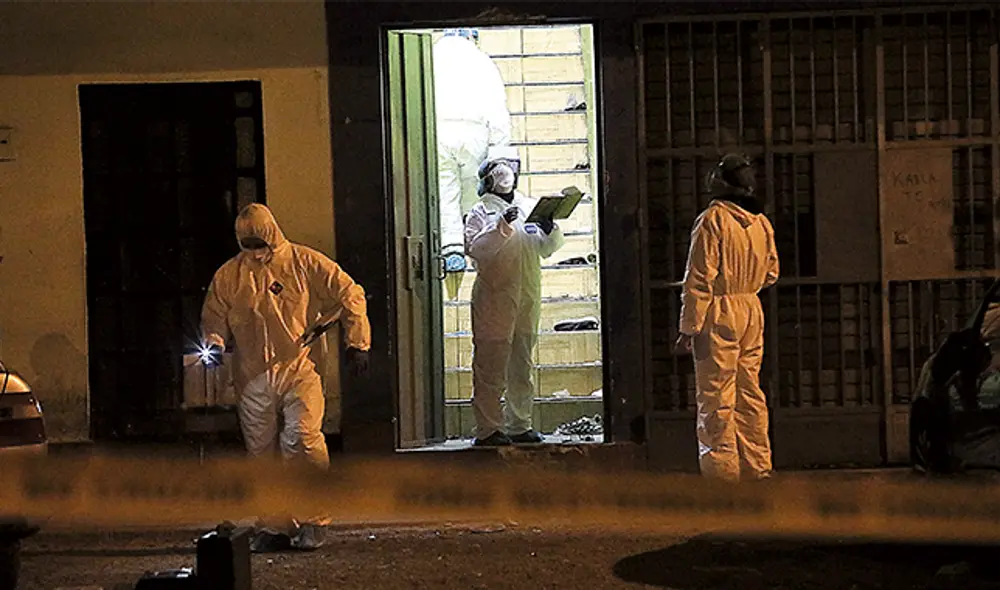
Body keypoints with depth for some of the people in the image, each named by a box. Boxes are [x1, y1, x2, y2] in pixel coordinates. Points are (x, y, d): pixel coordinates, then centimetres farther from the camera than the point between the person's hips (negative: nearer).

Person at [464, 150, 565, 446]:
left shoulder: (530, 207, 15)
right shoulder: (480, 212, 0)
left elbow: (549, 248, 16)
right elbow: (475, 248, -14)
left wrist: (549, 230, -6)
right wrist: (502, 225, -23)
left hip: (527, 298, 6)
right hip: (494, 298, -5)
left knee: (522, 367, 11)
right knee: (491, 367, -6)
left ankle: (519, 425, 18)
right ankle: (488, 429, -4)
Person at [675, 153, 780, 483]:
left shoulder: (713, 220, -14)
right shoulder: (761, 223, 6)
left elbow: (700, 279, -15)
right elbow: (770, 274, 15)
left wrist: (689, 327, -13)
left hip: (719, 313, -7)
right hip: (752, 310, 7)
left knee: (716, 393, -2)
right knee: (749, 390, 12)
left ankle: (722, 465, -1)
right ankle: (757, 464, 15)